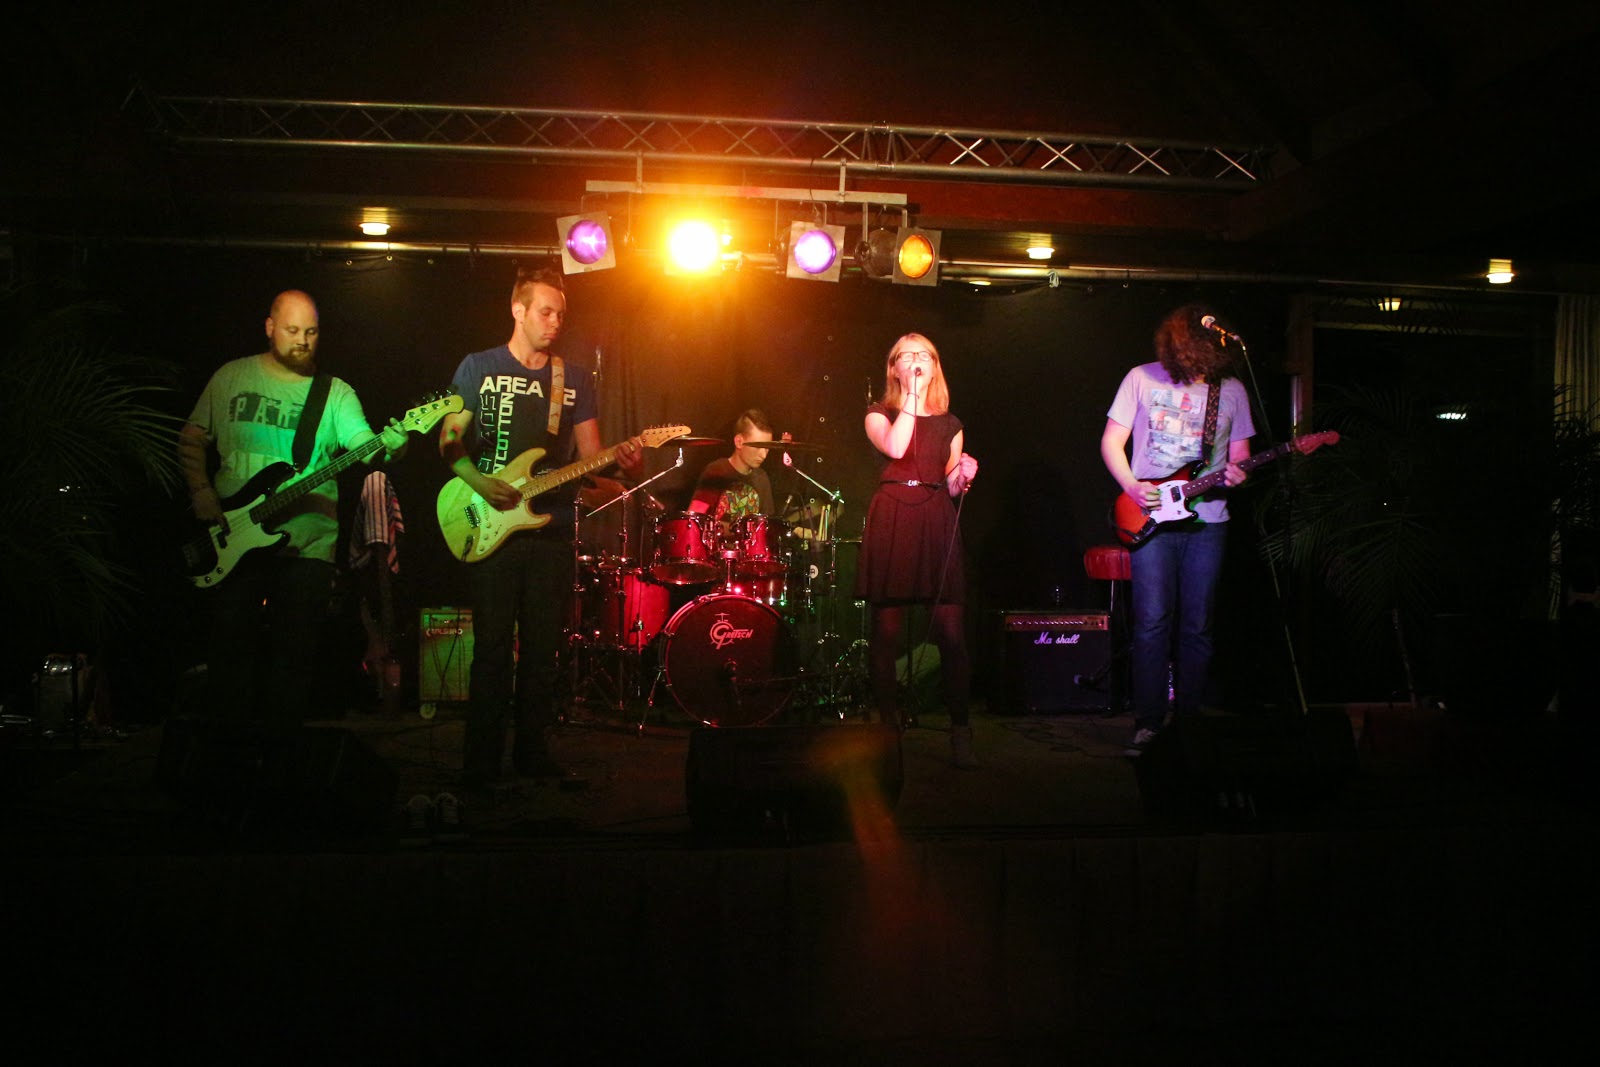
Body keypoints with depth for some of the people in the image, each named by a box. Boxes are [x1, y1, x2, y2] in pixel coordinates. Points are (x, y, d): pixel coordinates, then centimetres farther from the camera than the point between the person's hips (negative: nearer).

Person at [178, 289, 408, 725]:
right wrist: (200, 491, -1)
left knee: (293, 653, 1)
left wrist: (387, 445, -35)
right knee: (231, 645, 2)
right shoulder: (231, 377, 8)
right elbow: (192, 439, 14)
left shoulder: (336, 394, 3)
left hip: (307, 540, -1)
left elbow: (363, 443, -12)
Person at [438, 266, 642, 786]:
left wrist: (622, 459, -11)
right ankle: (482, 761, 2)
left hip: (551, 529, 3)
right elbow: (450, 439, 4)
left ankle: (531, 752, 16)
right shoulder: (479, 367, 5)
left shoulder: (576, 380, 13)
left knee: (542, 648, 6)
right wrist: (478, 480, -13)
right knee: (493, 646, -5)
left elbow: (589, 454, 11)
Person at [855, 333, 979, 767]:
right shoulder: (879, 415, 11)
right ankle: (888, 725, 7)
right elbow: (894, 447, -11)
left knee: (950, 631, -8)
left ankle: (960, 732, -3)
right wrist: (910, 395, -7)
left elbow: (952, 487, 18)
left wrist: (963, 474, -3)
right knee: (886, 630, -3)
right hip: (890, 523, -1)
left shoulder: (949, 424, 19)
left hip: (936, 524, 2)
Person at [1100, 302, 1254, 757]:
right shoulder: (1142, 379, 2)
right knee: (1152, 622, -7)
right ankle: (1148, 723, -1)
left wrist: (1237, 473, -9)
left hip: (1208, 520, 2)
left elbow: (1239, 455, 14)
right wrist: (1131, 486, -9)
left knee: (1197, 626, 3)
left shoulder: (1231, 389, 8)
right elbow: (1111, 441, 6)